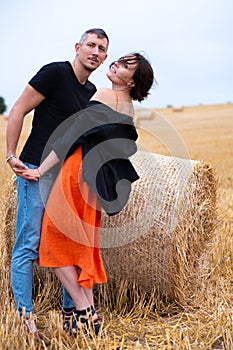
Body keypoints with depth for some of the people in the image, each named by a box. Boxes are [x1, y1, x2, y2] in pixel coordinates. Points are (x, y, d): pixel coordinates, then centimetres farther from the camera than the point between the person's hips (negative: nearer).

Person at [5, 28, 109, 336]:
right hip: (36, 171, -8)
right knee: (28, 245, -4)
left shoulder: (92, 91, 13)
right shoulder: (55, 73, -9)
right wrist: (11, 155, -14)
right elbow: (19, 110, -10)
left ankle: (71, 310, 23)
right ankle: (23, 317, 3)